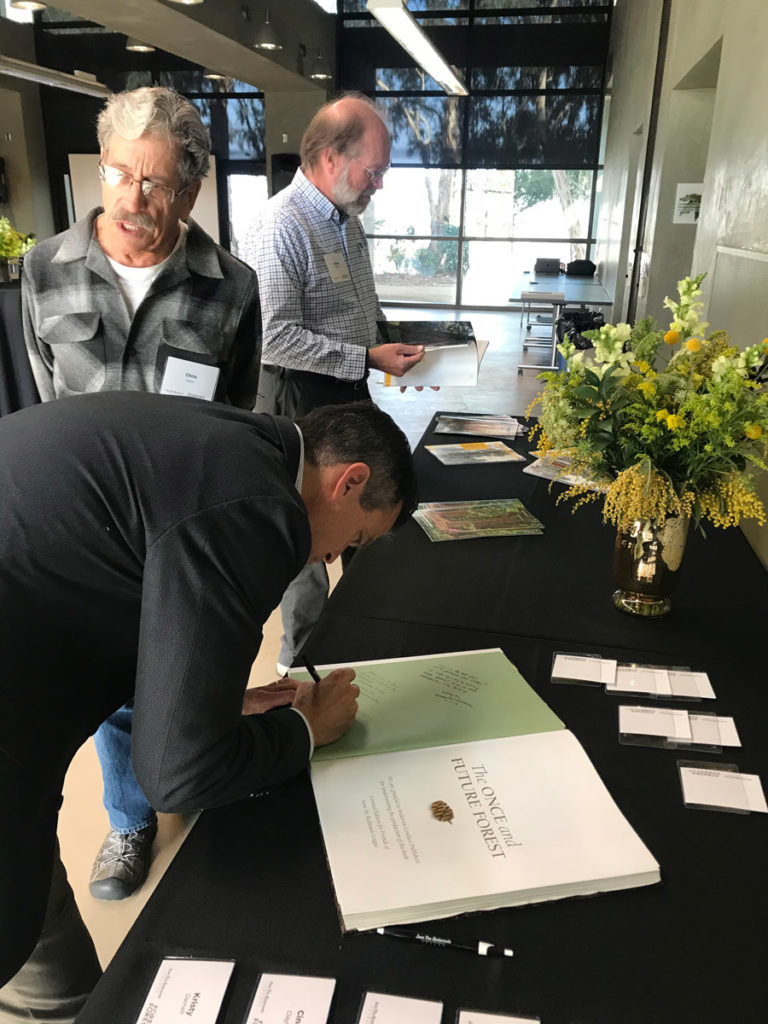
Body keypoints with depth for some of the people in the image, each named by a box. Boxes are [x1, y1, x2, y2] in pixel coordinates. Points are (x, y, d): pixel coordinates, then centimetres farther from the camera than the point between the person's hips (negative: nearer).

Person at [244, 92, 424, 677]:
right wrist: (368, 358, -24)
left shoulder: (346, 217, 10)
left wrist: (392, 335, 6)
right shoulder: (281, 228, -20)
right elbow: (276, 338, -25)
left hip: (350, 391, 9)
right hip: (302, 399, -9)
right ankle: (302, 662, 23)